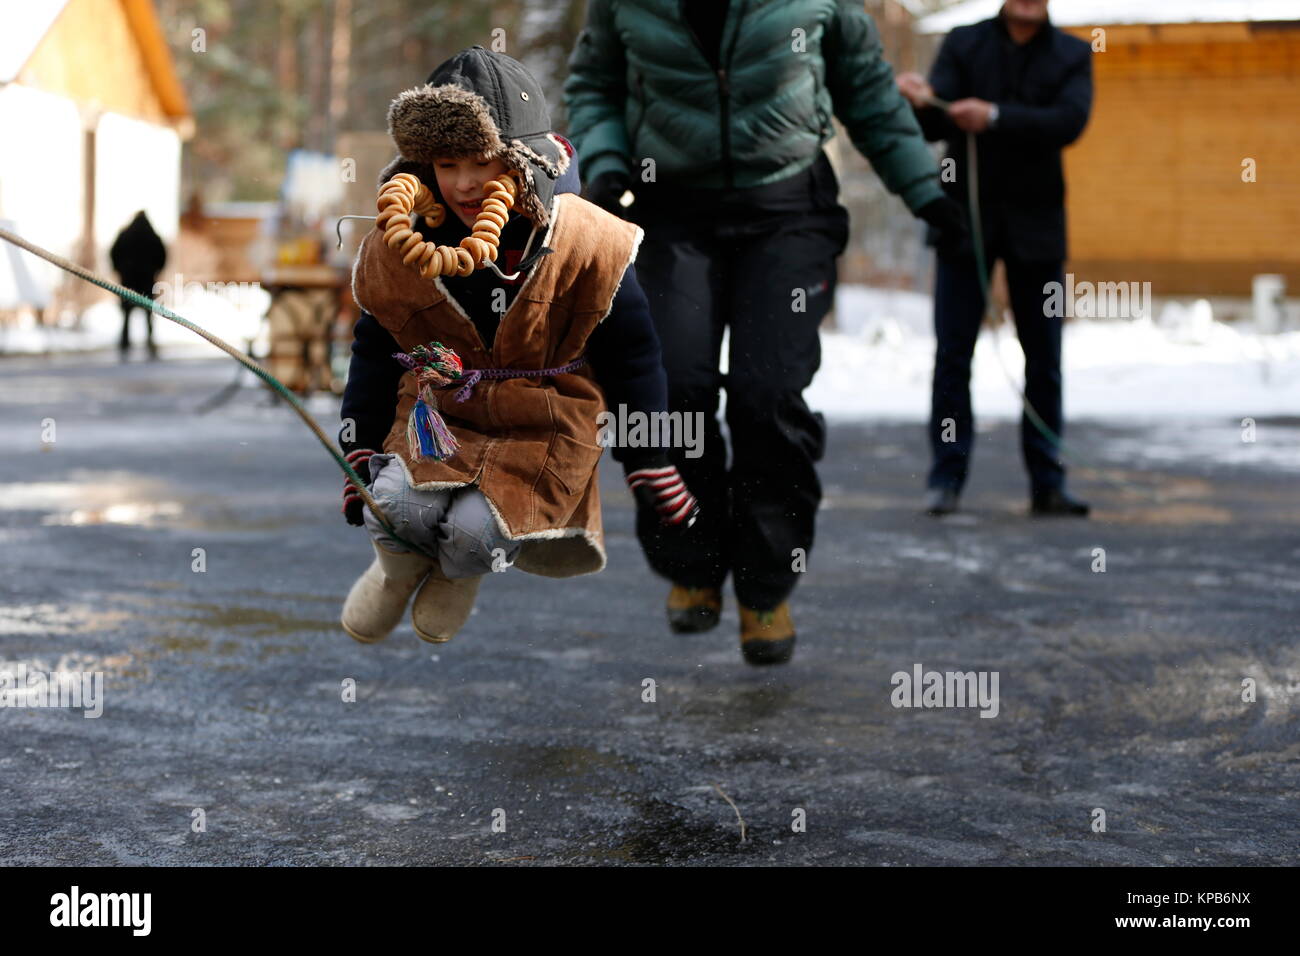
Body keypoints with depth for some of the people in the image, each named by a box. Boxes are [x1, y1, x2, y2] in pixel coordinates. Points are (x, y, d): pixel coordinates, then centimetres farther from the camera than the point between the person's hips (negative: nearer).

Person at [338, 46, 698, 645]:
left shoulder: (587, 247, -15)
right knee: (398, 505, -27)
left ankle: (463, 570, 16)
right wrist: (358, 460, 8)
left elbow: (632, 359, -3)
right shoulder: (397, 249, -8)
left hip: (544, 429, -2)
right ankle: (402, 563, 12)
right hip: (439, 414, 2)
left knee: (473, 530, -25)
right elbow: (374, 355, 9)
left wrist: (651, 473, 1)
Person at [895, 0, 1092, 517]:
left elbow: (1070, 122, -15)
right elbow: (937, 126, -8)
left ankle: (1047, 483, 12)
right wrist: (924, 102, -31)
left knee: (1044, 358, 5)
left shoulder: (1072, 56, 1)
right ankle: (947, 478, 6)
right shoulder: (963, 44, 1)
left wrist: (995, 116, -27)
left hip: (1035, 222, 1)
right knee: (953, 353, -1)